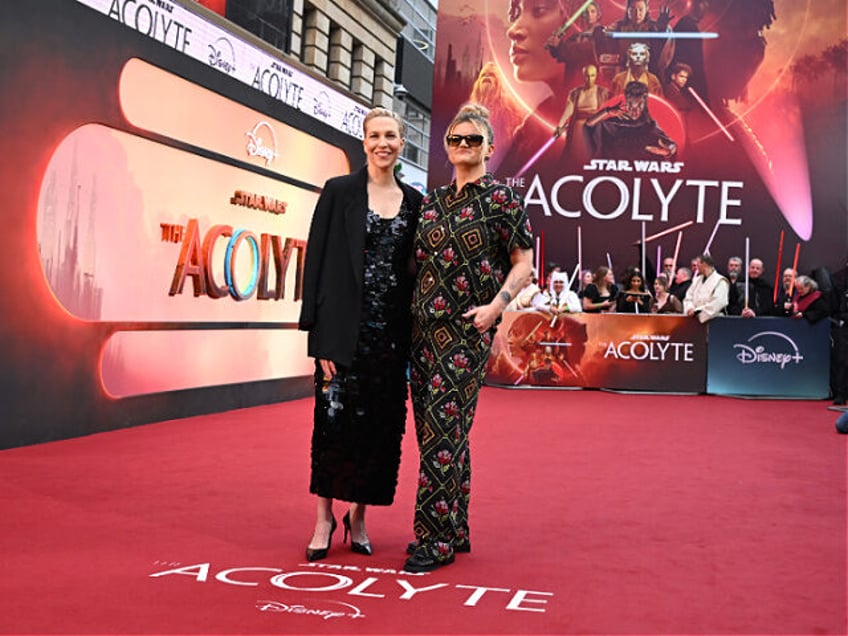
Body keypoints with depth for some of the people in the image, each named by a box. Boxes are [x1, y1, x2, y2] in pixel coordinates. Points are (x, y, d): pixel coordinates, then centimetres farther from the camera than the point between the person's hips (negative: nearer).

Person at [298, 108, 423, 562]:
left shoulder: (414, 201, 11)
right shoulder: (339, 192, 1)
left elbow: (415, 269, 13)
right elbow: (317, 261, -3)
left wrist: (414, 335, 6)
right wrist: (319, 332, -10)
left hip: (392, 330, 3)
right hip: (346, 328, -3)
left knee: (381, 424, 6)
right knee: (335, 419, -3)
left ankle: (358, 517, 21)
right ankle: (324, 518, 12)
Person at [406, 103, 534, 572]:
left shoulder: (502, 199, -1)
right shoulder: (432, 201, 15)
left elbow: (523, 263, -3)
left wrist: (496, 304, -17)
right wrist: (410, 309, 9)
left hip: (467, 328, -6)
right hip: (424, 324, 6)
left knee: (444, 427, -10)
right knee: (431, 426, 8)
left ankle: (436, 540, -2)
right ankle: (456, 529, 20)